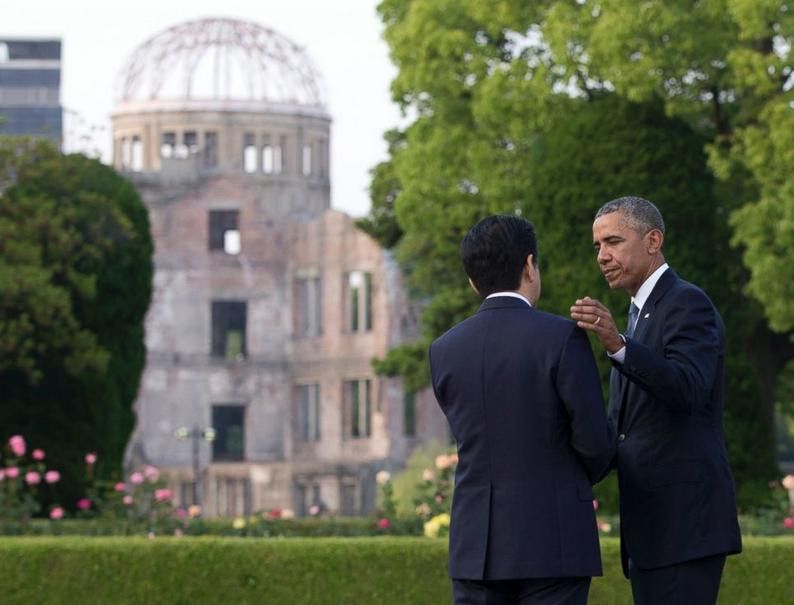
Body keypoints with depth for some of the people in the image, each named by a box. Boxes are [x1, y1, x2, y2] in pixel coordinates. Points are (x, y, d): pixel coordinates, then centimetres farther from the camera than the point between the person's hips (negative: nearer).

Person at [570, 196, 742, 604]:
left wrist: (616, 343, -39)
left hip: (685, 522, -10)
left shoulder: (688, 304, -8)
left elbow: (687, 389, -26)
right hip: (655, 526, 10)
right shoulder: (643, 315, 23)